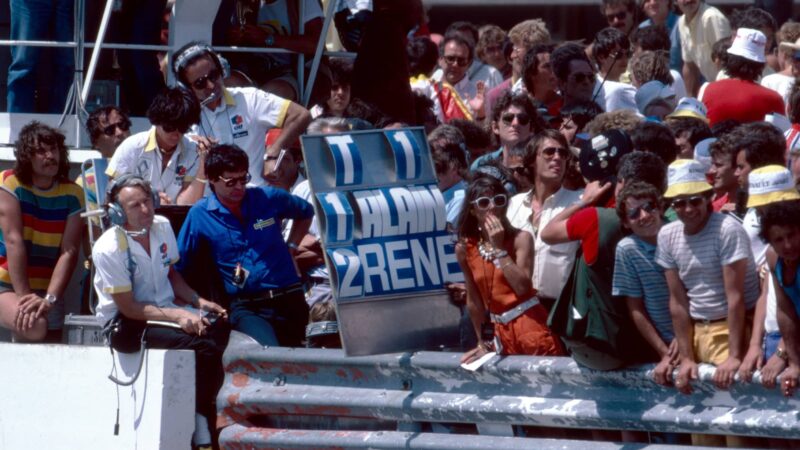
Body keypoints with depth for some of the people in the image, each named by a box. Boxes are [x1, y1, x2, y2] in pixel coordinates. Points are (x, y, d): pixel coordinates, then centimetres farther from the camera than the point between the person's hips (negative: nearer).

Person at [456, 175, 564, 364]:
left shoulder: (521, 239, -7)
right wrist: (484, 342, 14)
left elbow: (522, 286, -19)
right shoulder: (465, 248, 3)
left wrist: (499, 248, -19)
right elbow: (474, 300, 10)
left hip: (530, 326, -4)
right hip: (500, 331, 4)